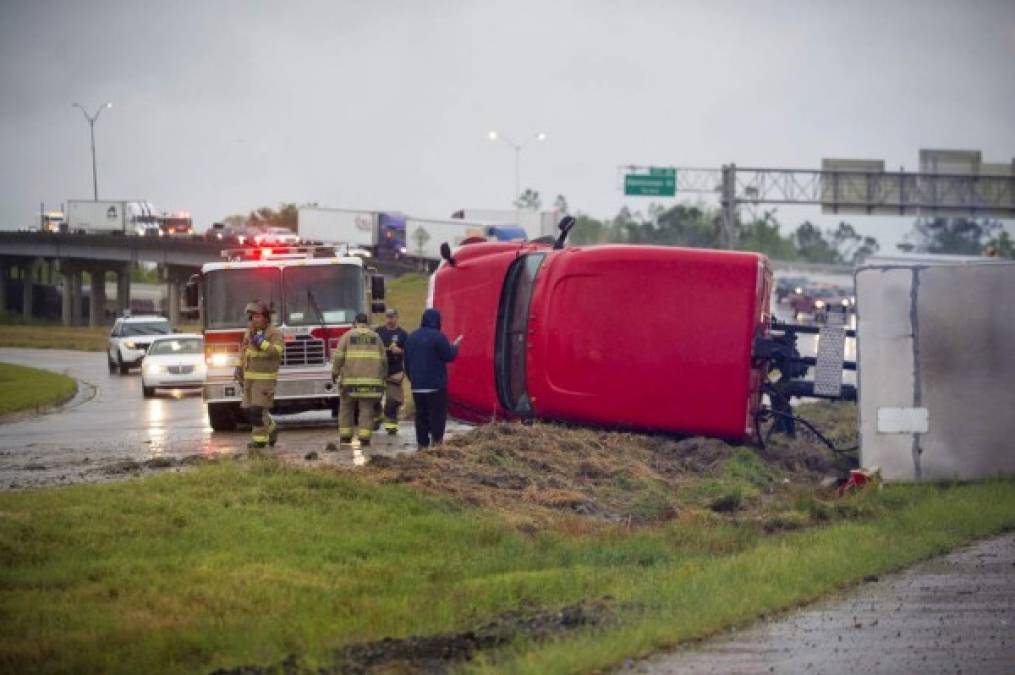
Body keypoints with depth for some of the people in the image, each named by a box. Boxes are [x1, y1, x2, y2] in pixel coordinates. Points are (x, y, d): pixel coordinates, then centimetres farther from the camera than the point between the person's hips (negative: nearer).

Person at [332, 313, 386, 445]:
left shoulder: (348, 336, 4)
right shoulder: (375, 337, 11)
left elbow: (339, 356, -3)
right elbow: (383, 360, 11)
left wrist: (335, 372, 4)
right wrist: (382, 376, 20)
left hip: (350, 378, -1)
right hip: (371, 378, 1)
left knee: (346, 407, 9)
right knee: (366, 409, 2)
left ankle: (345, 436, 7)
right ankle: (364, 437, -6)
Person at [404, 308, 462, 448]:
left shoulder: (411, 337, 11)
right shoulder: (437, 336, -12)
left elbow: (407, 361, 15)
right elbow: (449, 356, -9)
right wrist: (455, 346, 10)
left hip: (417, 385, 6)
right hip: (436, 384, -6)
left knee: (421, 415, 10)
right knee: (438, 415, -2)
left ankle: (422, 443, 10)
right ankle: (436, 441, -8)